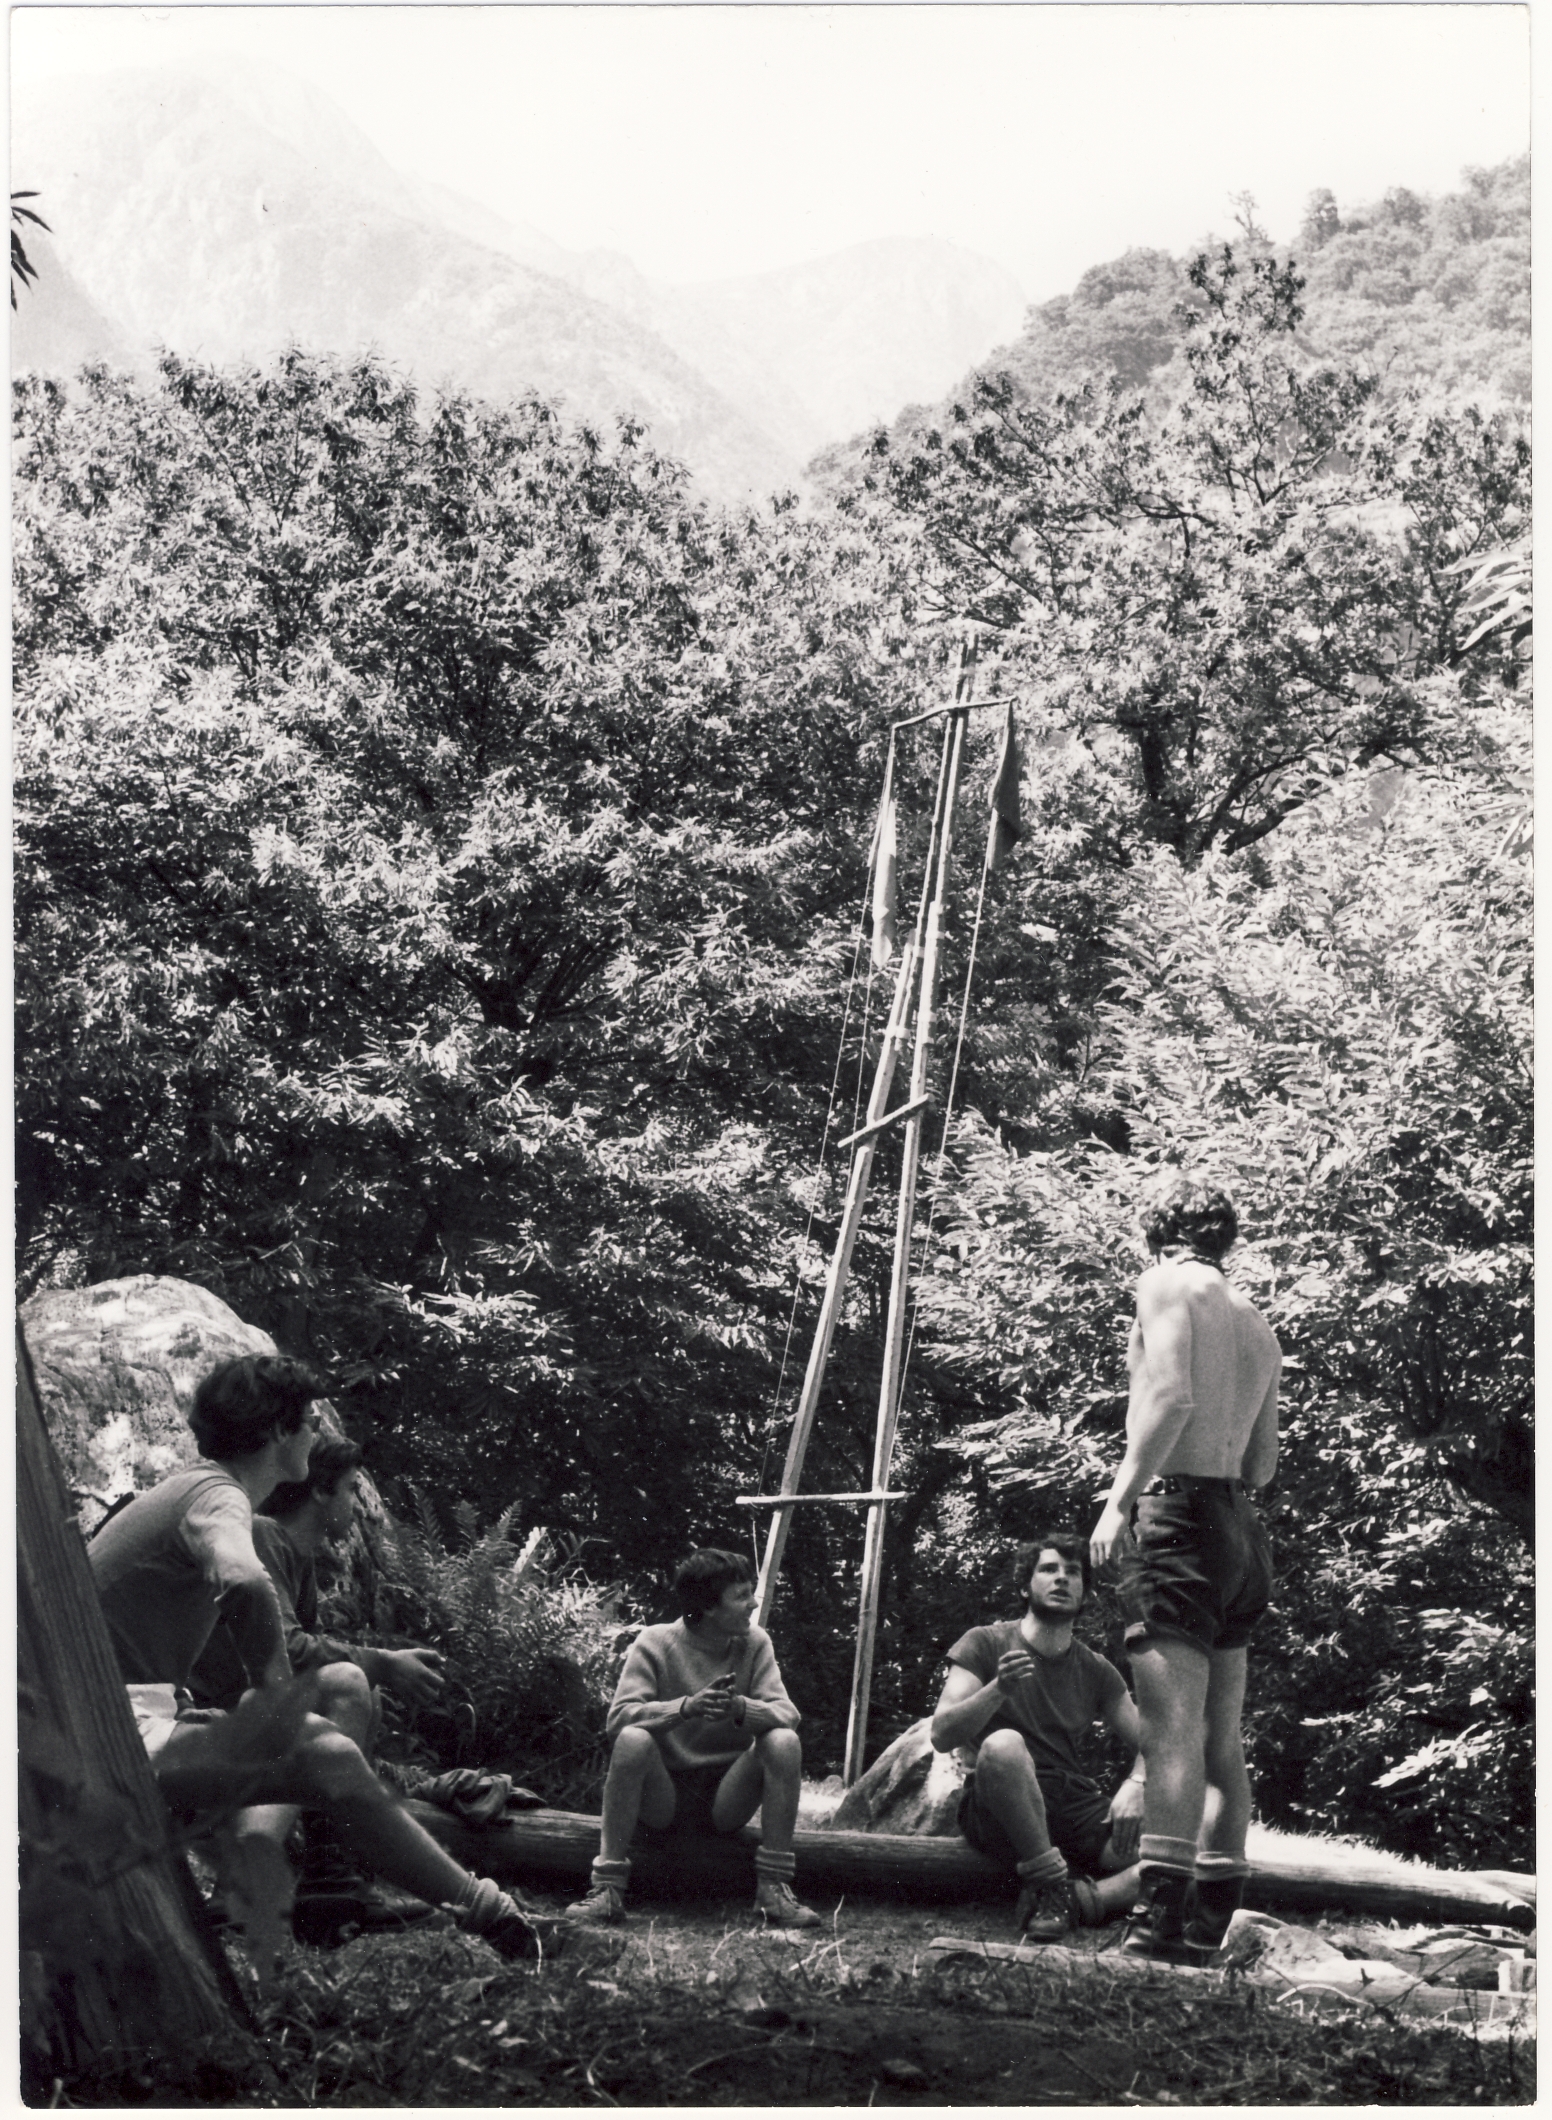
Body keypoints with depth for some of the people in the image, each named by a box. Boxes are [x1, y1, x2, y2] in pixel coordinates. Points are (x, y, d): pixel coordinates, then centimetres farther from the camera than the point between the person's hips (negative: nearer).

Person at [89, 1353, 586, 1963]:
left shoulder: (196, 1487, 18)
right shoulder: (215, 1495, -16)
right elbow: (245, 1582, -40)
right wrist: (276, 1687, -24)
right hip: (125, 1740, -11)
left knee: (343, 1686, 9)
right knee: (329, 1758, -25)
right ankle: (484, 1912, -18)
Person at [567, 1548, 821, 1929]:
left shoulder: (754, 1643, 1)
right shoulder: (655, 1643, -8)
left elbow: (788, 1715, -11)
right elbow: (618, 1718, -20)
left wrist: (740, 1709, -33)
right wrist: (685, 1707, -36)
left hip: (726, 1799, 2)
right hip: (662, 1797, -2)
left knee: (784, 1742, -23)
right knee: (633, 1740, -32)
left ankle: (774, 1888, -17)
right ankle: (607, 1888, -26)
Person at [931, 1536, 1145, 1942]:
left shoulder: (1096, 1671, 16)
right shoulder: (986, 1643, 4)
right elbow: (942, 1736, -6)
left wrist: (1135, 1784, -8)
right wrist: (998, 1689, -24)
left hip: (1074, 1808, 3)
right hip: (996, 1811, -3)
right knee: (1003, 1744, -38)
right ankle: (1050, 1883, -23)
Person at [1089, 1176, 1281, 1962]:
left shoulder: (1167, 1285, -3)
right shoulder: (1256, 1323, 19)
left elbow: (1172, 1395, -19)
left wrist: (1120, 1500, -18)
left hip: (1177, 1512, -8)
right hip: (1240, 1529, 8)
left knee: (1171, 1727, -15)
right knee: (1220, 1736, 11)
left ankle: (1161, 1917, -21)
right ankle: (1212, 1919, 14)